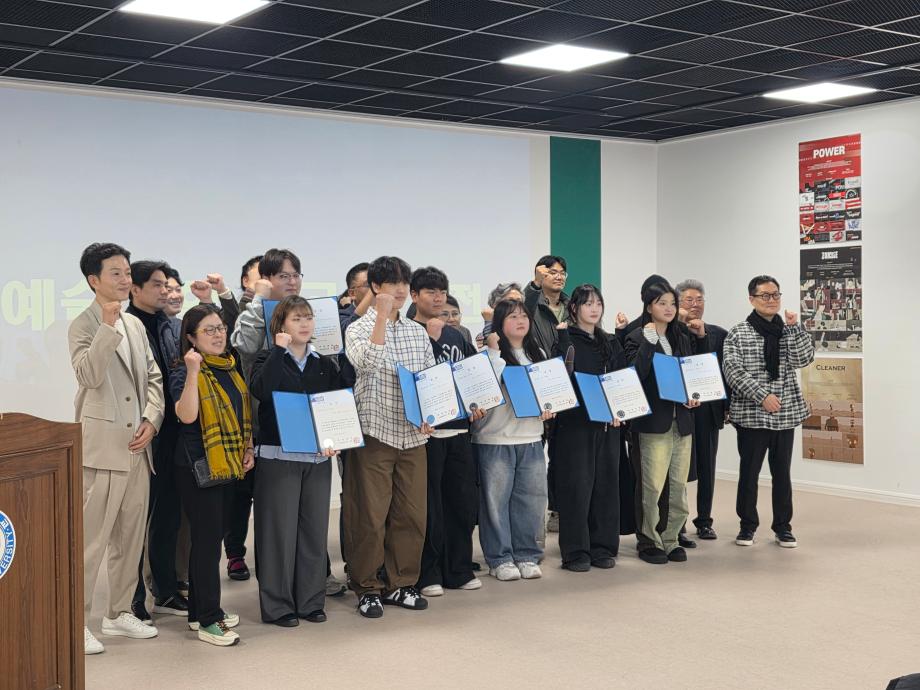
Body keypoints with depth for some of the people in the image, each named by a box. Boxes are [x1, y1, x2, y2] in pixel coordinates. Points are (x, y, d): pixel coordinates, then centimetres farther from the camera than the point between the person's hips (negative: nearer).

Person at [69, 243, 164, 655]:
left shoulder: (135, 324, 14)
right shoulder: (83, 326, -6)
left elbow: (153, 377, 14)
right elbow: (89, 376, -22)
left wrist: (151, 420, -1)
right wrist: (108, 324, -25)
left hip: (138, 446, 7)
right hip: (101, 447, -7)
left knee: (131, 537, 13)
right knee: (91, 539, -5)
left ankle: (119, 612, 25)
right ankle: (76, 622, 5)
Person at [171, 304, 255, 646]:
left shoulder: (230, 367, 11)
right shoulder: (184, 371, -11)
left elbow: (242, 410, 21)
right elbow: (187, 415, -26)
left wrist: (248, 447, 11)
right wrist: (193, 370, -31)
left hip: (227, 464, 8)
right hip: (198, 467, -8)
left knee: (212, 538, 14)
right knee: (207, 540, -5)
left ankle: (200, 611, 24)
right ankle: (208, 620, 2)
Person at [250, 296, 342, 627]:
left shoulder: (325, 364, 13)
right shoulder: (268, 359, 1)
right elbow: (262, 390, -20)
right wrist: (280, 349, -17)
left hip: (318, 456, 4)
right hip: (278, 456, -4)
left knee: (315, 528, 7)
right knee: (279, 528, -1)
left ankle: (311, 600, 18)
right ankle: (277, 604, 8)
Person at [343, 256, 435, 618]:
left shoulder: (418, 332, 12)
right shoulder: (359, 329, -3)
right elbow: (367, 363, -24)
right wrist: (383, 316, -23)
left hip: (413, 436, 5)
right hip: (375, 434, -5)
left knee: (411, 514, 8)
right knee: (370, 516, -1)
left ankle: (400, 584, 22)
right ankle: (367, 588, 13)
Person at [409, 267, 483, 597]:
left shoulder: (457, 337, 16)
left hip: (458, 429, 6)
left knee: (463, 500, 9)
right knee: (429, 505, -1)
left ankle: (459, 570, 20)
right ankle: (428, 574, 9)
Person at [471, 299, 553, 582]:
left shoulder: (538, 354, 15)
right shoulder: (490, 354, -5)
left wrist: (549, 408, 1)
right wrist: (494, 350, -20)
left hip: (531, 438, 5)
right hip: (496, 439, -5)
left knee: (531, 498, 7)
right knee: (496, 500, 0)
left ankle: (527, 555, 19)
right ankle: (500, 558, 10)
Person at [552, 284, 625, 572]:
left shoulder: (611, 343, 15)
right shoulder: (565, 339, -2)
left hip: (607, 423, 5)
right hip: (575, 422, -5)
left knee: (606, 483, 7)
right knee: (577, 485, -3)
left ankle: (602, 548, 16)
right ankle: (575, 552, 4)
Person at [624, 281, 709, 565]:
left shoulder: (682, 338, 14)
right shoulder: (638, 338, -4)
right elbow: (635, 375, -17)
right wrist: (648, 343, -21)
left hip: (682, 421, 6)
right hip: (654, 422, -6)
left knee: (679, 486, 8)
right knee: (652, 486, -5)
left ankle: (670, 539, 20)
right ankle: (648, 542, 8)